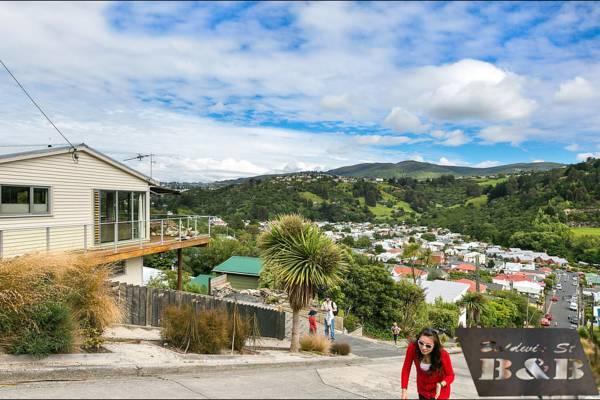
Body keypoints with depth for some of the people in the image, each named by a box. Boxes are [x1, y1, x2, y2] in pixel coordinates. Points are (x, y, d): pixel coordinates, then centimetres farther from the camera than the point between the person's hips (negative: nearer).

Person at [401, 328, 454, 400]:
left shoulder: (443, 355, -31)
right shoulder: (412, 348, -28)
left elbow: (450, 375, -16)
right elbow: (406, 368, -17)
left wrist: (441, 384, -35)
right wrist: (404, 389, -22)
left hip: (440, 391, -2)